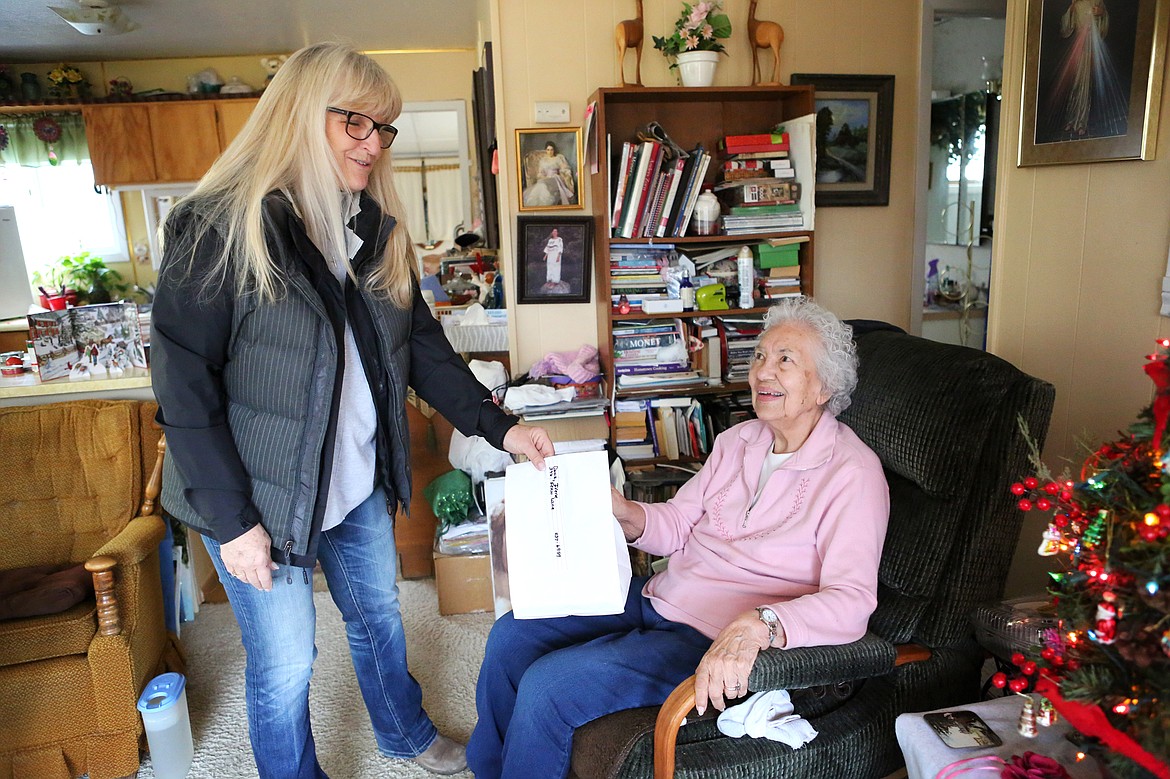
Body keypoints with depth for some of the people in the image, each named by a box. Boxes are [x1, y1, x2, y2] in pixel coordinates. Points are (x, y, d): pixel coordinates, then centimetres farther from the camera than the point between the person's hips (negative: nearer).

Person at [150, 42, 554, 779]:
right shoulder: (220, 227, -18)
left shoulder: (377, 232, 3)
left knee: (379, 615, 25)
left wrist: (498, 424, -8)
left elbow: (421, 345, 4)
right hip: (266, 497, -6)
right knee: (285, 665, 11)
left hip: (360, 483, 7)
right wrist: (231, 520, -18)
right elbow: (184, 382, -18)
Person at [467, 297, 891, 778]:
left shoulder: (852, 473, -15)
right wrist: (626, 514, -11)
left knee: (546, 686, -19)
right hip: (657, 598, 8)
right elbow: (677, 525, 10)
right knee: (512, 634, 5)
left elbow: (852, 601, -25)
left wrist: (758, 625, -41)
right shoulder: (737, 440, 7)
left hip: (714, 640, -7)